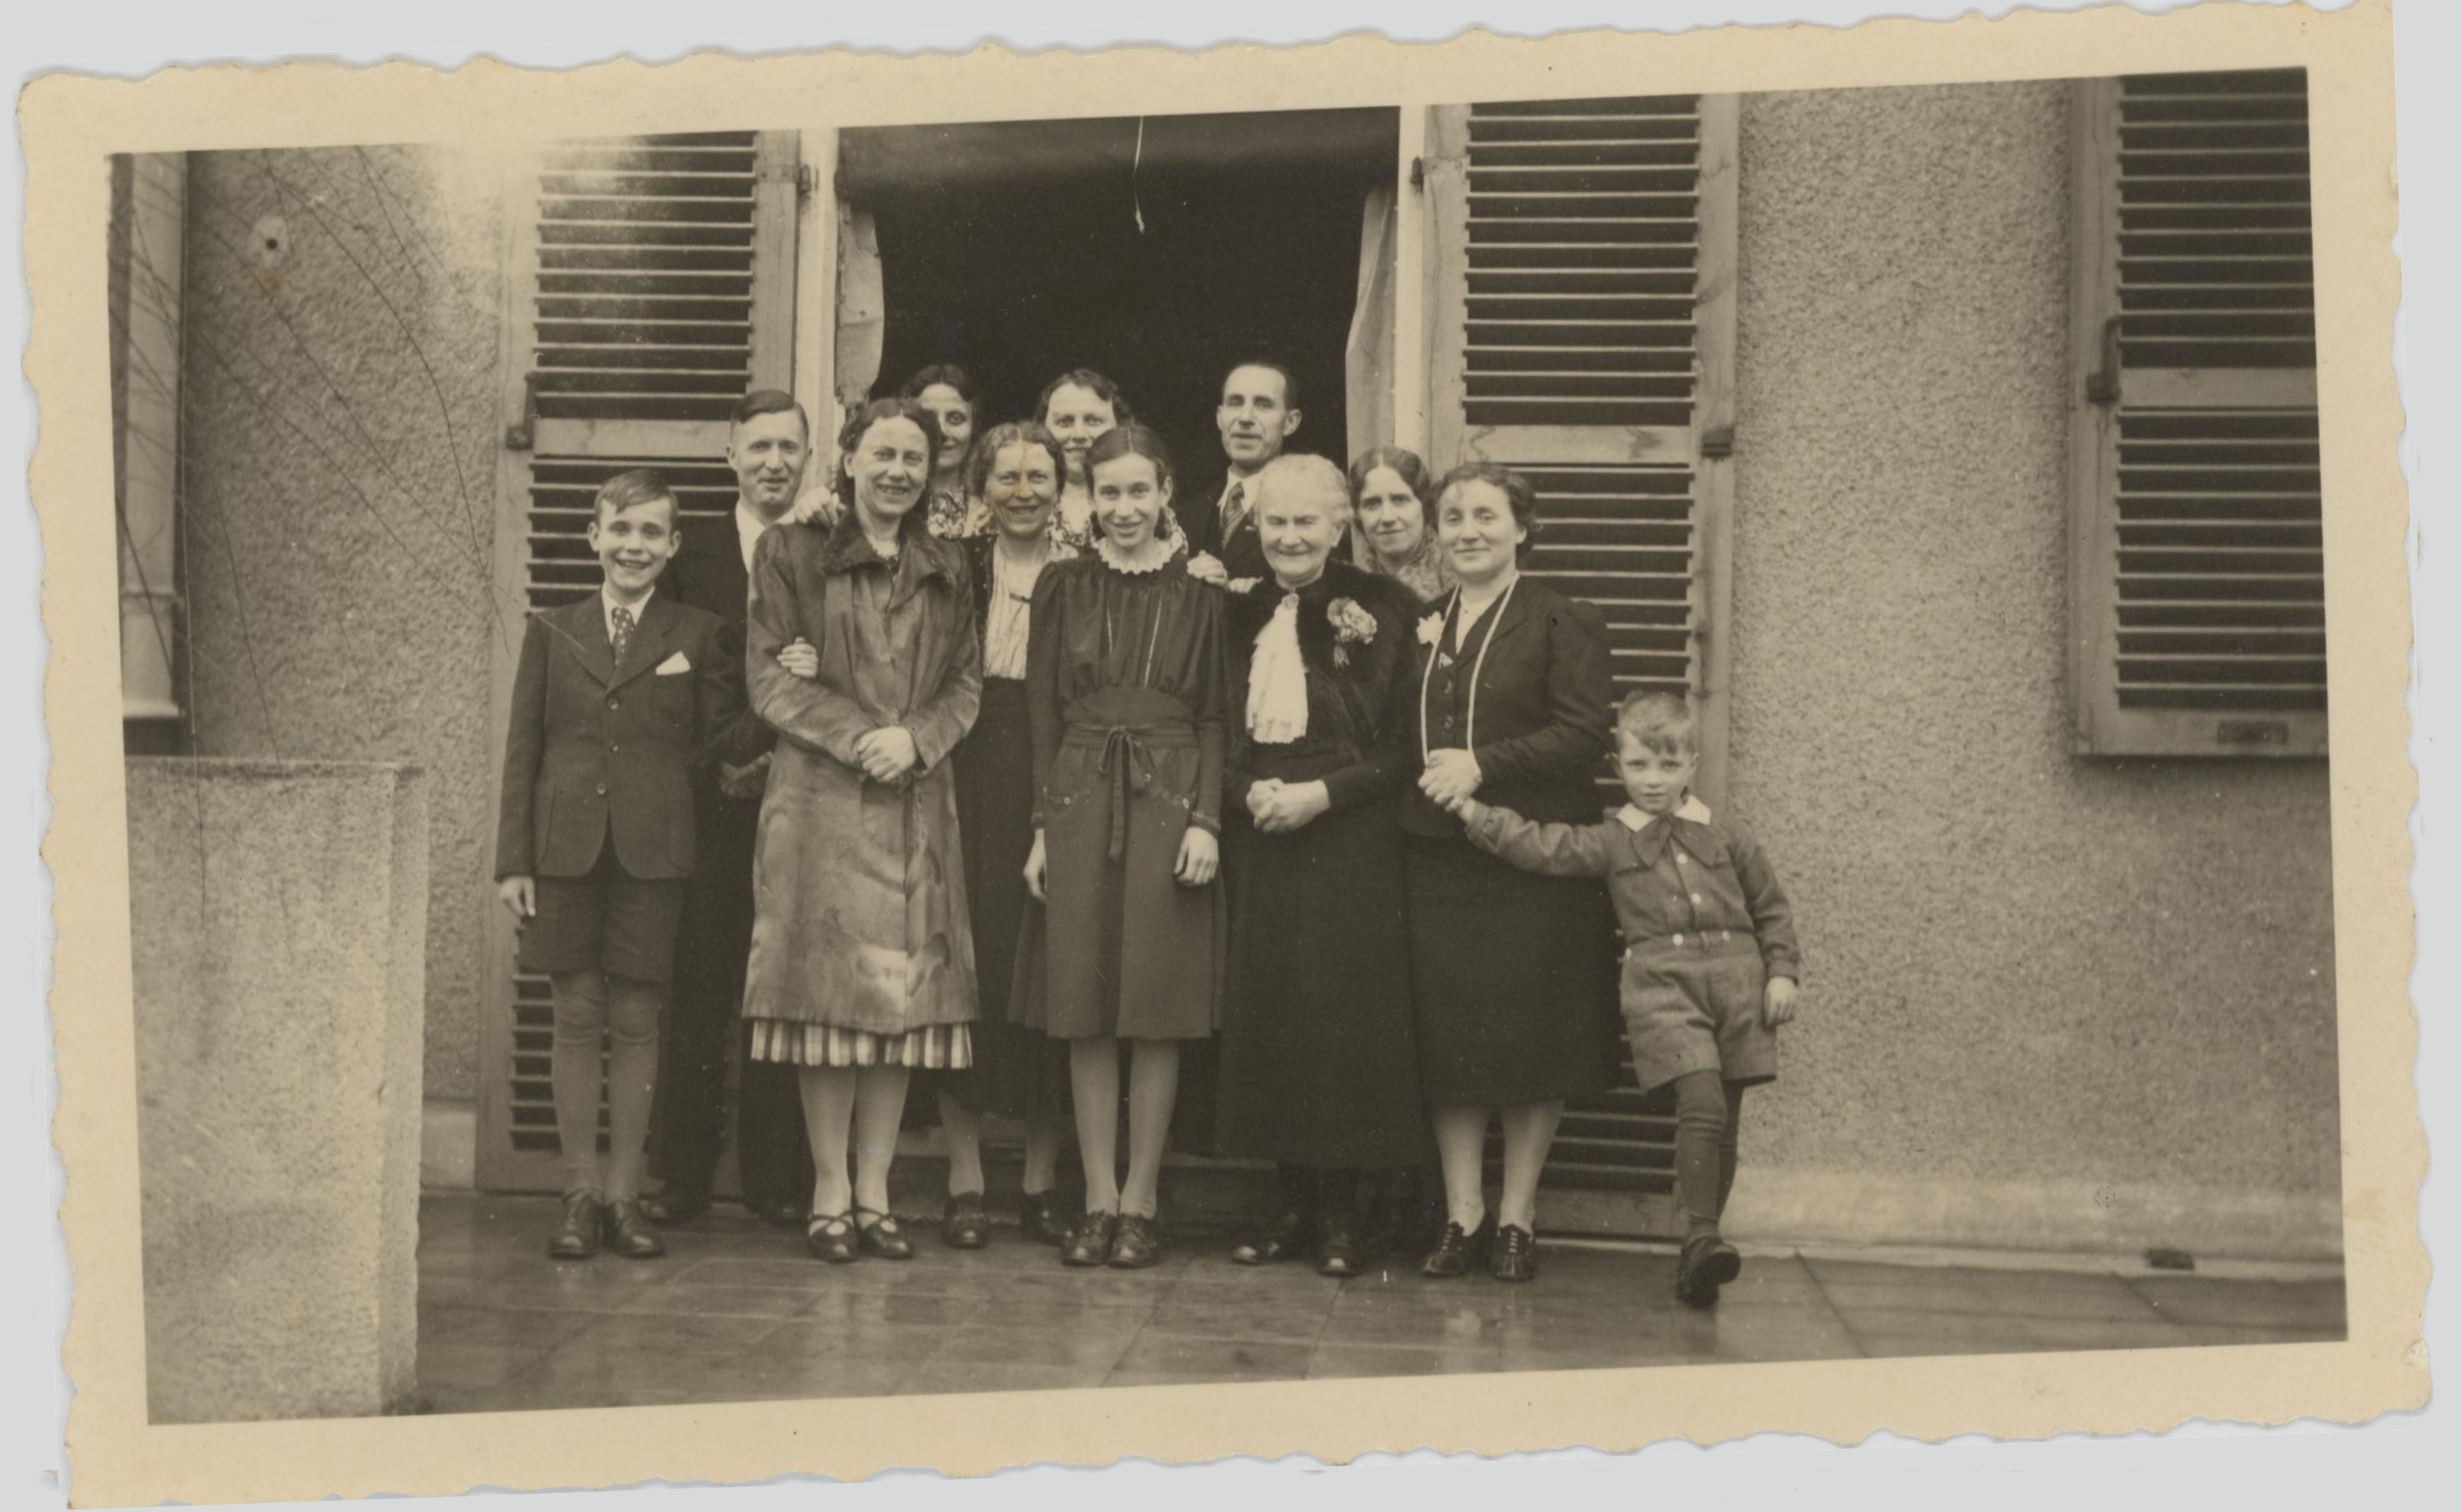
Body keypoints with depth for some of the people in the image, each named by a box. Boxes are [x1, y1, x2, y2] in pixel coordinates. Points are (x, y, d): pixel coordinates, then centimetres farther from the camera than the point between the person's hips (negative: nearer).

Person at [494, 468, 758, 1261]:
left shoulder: (698, 636, 7)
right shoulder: (551, 631, 10)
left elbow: (728, 741, 3)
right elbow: (523, 751, 8)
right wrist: (513, 859, 2)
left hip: (653, 852, -1)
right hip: (566, 848, 1)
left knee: (636, 1022, 4)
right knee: (576, 1019, 4)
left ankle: (624, 1193, 14)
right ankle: (580, 1192, 14)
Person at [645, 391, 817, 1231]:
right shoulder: (689, 554, 10)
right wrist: (714, 761, -3)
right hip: (708, 800, 1)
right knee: (696, 991, 3)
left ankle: (778, 1181, 11)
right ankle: (683, 1177, 12)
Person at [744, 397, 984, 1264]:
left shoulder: (947, 572, 16)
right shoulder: (791, 554, 5)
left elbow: (967, 683, 11)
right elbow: (769, 675, -2)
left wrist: (914, 739, -9)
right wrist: (856, 736, -14)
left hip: (916, 804, 3)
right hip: (819, 800, -3)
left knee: (904, 995, 2)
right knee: (828, 988, -4)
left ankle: (875, 1193, 10)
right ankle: (830, 1193, 5)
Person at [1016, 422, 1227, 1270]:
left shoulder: (1200, 590, 4)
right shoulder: (1063, 587, 9)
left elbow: (1216, 716, 2)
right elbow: (1044, 713, 8)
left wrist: (1206, 819, -8)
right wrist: (1043, 825, 1)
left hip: (1170, 801, -2)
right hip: (1080, 801, 2)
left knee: (1159, 1009, 1)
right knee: (1084, 1013, 3)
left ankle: (1140, 1199, 12)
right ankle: (1098, 1198, 13)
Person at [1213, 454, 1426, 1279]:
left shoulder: (1383, 610, -1)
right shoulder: (1236, 611, 11)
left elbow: (1408, 745, -4)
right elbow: (1213, 731, 12)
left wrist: (1323, 793, -13)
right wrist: (1247, 791, -7)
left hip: (1349, 840, -4)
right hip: (1257, 833, 4)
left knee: (1346, 1015, -3)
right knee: (1263, 1012, 3)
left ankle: (1340, 1209, 9)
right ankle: (1292, 1201, 15)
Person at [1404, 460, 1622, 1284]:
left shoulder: (1563, 621, -2)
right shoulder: (1419, 625, 15)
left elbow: (1584, 735, -12)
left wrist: (1484, 764, -19)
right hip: (1436, 860, 4)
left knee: (1531, 1040, 3)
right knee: (1445, 1039, 5)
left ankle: (1515, 1216, 15)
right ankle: (1462, 1215, 16)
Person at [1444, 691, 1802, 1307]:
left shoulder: (1725, 838, 15)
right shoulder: (1610, 842, 11)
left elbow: (1772, 907, 18)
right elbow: (1541, 847, 1)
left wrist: (1782, 973, 7)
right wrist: (1472, 811, -5)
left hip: (1736, 976, 3)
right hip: (1660, 980, -3)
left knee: (1724, 1120, 4)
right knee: (1702, 1102, -21)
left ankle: (1698, 1255, 14)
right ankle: (1701, 1235, -17)